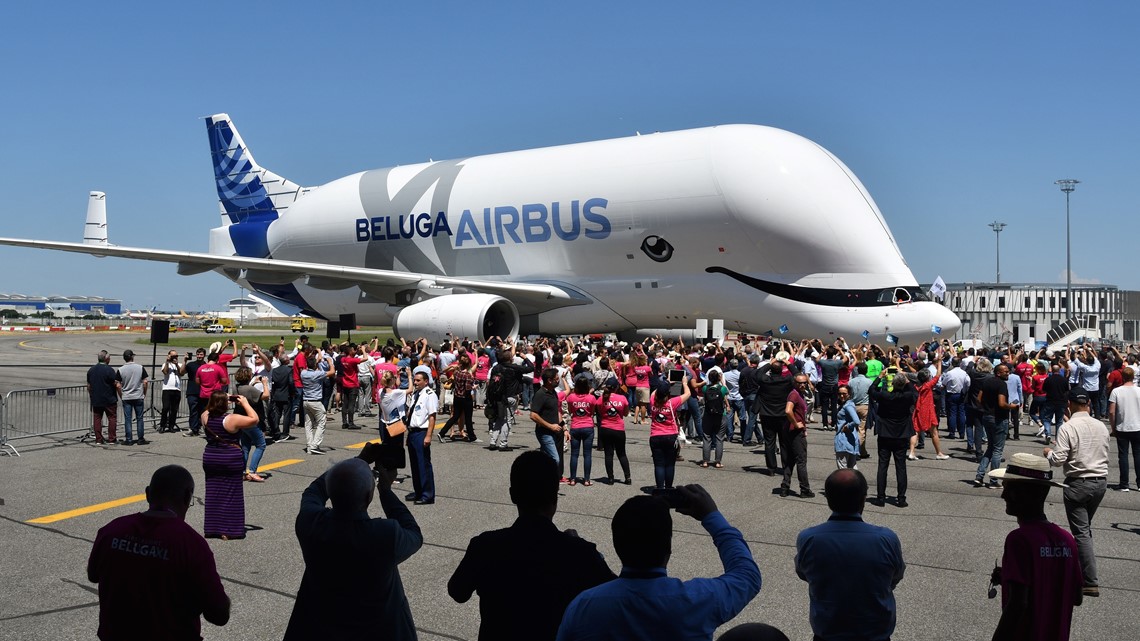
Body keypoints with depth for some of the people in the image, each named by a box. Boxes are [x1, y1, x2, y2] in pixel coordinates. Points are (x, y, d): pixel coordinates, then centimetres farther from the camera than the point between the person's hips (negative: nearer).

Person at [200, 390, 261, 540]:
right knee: (231, 494, 3)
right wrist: (245, 403, -6)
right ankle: (229, 531, 5)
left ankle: (212, 528, 18)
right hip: (232, 459, -5)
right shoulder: (233, 419, -18)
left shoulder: (205, 417, -2)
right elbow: (254, 419, -14)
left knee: (213, 493, 13)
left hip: (210, 459, 5)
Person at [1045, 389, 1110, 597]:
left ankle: (1092, 582, -3)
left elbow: (1059, 460, -18)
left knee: (1081, 532, -2)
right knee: (1085, 527, 22)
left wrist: (1048, 453, 2)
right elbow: (1105, 455, 12)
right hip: (1101, 481, 6)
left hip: (1078, 484, -6)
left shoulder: (1067, 427, -15)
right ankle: (1079, 566, 32)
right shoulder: (1101, 426, 3)